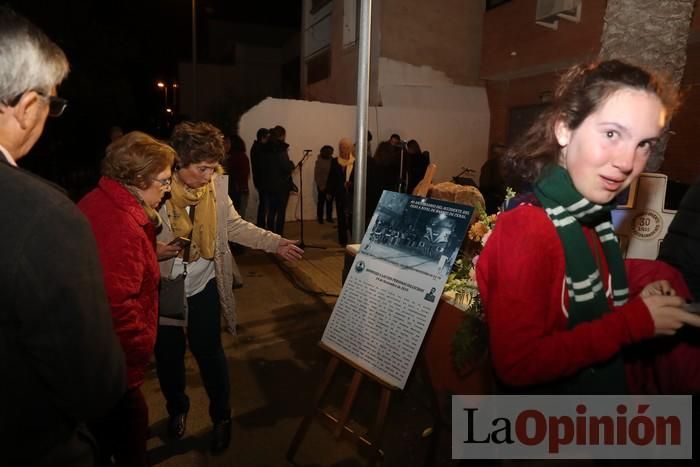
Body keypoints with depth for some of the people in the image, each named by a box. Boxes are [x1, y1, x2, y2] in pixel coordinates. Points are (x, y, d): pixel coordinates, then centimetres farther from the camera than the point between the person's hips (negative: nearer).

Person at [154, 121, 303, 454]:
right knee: (169, 357, 18)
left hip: (203, 286, 1)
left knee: (209, 353, 12)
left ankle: (221, 416, 35)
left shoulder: (216, 185, -9)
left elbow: (234, 226, -2)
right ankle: (177, 409, 46)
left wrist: (274, 243, -11)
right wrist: (153, 251, -31)